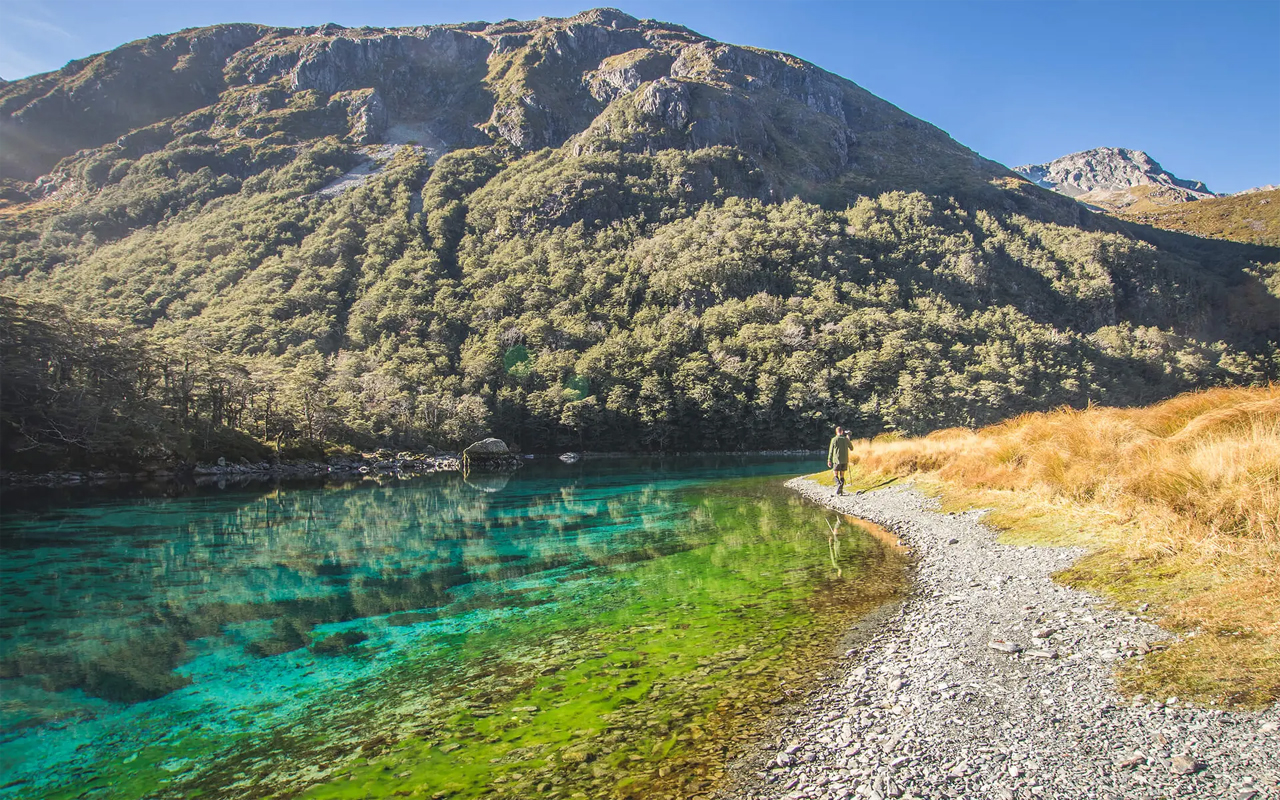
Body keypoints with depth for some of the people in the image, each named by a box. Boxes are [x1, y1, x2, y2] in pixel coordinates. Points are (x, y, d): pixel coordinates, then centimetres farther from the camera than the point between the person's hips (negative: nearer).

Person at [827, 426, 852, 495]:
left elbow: (831, 451, -3)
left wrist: (829, 460, 3)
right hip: (845, 460, 3)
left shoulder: (834, 439, -5)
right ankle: (841, 490, 7)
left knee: (835, 473, 7)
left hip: (837, 460, -3)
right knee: (842, 475, 9)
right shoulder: (846, 439, 2)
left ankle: (838, 484, -20)